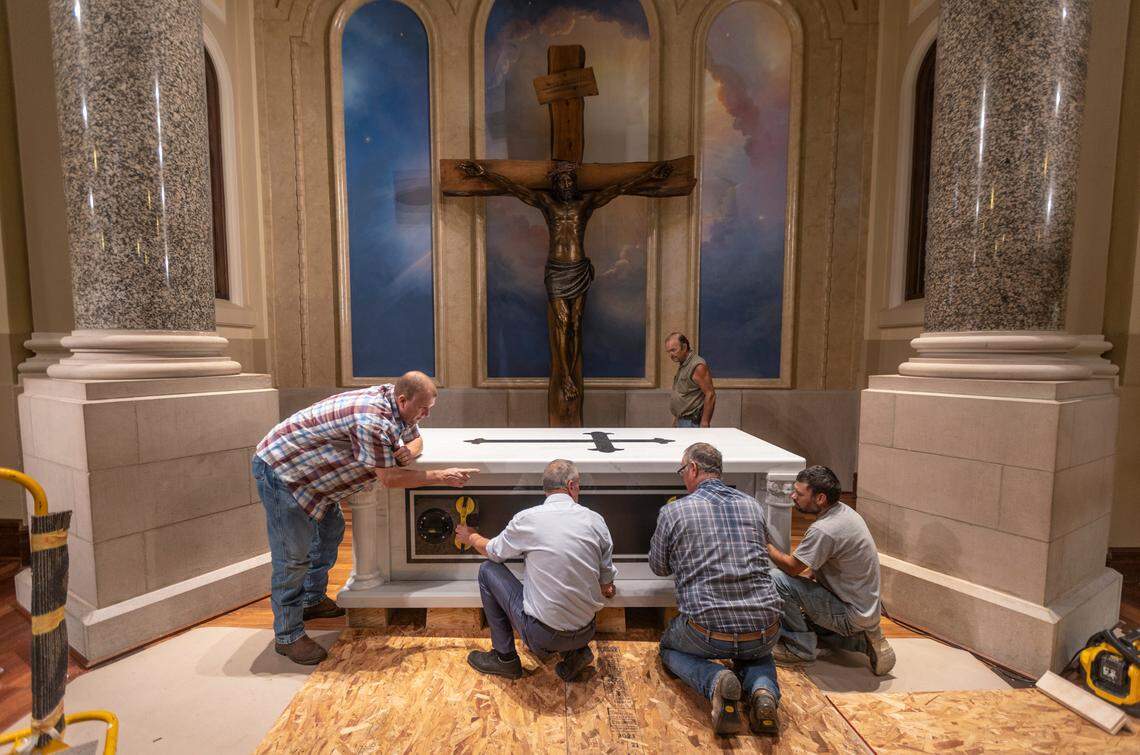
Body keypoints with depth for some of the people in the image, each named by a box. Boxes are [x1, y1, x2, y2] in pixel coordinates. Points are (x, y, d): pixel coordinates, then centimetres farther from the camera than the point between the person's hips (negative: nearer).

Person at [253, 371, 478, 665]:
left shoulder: (397, 405, -6)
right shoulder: (373, 419, -35)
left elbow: (416, 439, 8)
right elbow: (389, 477, -29)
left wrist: (408, 451, -16)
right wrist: (442, 477, -24)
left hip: (307, 468, 10)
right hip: (279, 470, -10)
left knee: (330, 529, 19)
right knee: (293, 557, -4)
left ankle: (312, 600, 38)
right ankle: (287, 636, 13)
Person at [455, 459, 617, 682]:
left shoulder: (527, 519, -12)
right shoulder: (596, 520, -6)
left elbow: (493, 551, 8)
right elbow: (606, 582, 6)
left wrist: (471, 537, 29)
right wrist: (605, 589, 31)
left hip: (542, 634, -4)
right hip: (586, 632, 4)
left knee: (488, 570, 12)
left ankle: (505, 658, 21)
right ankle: (576, 651, 17)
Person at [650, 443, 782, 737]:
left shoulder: (672, 511, -5)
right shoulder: (753, 505, 6)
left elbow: (659, 568, 11)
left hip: (708, 629, -3)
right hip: (765, 629, 4)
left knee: (669, 648, 30)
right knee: (757, 653, 39)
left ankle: (715, 681, -1)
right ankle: (764, 690, 5)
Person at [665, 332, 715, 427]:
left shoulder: (698, 366, -16)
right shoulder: (682, 365, 13)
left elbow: (710, 395, -19)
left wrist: (704, 423, -21)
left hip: (692, 422, -9)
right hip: (681, 421, 9)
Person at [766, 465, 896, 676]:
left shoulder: (824, 530, -29)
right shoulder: (843, 511, 0)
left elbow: (792, 567, -18)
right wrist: (806, 576, 8)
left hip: (852, 615, -9)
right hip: (866, 609, 9)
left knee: (776, 580, -20)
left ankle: (800, 647, -2)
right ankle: (862, 640, 16)